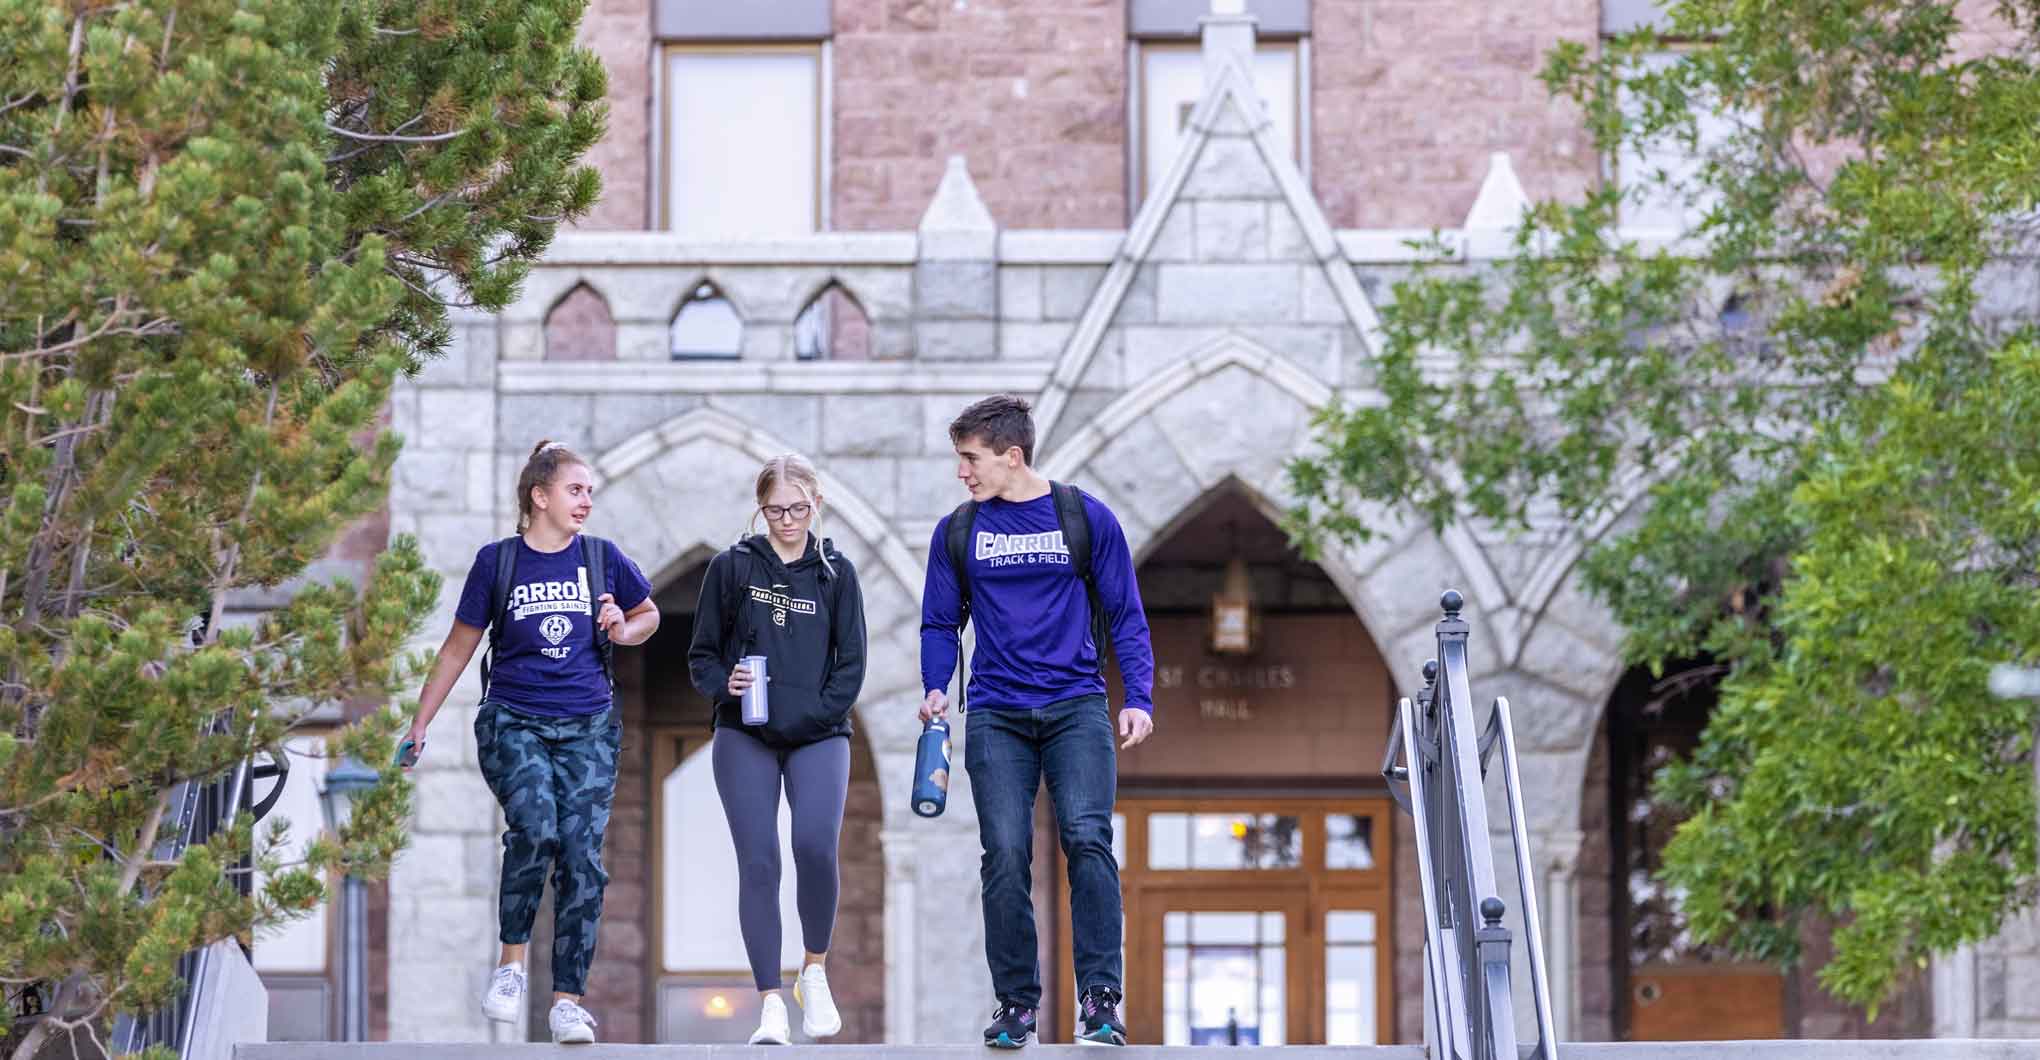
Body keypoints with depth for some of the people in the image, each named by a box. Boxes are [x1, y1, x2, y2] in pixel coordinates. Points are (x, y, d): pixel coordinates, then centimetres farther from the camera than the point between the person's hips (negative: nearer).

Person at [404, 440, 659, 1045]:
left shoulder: (602, 559, 5)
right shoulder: (497, 561, 0)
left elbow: (649, 615, 22)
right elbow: (459, 647, 8)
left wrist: (623, 630, -1)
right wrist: (420, 725, 8)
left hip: (588, 727, 2)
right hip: (513, 722, -2)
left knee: (582, 857, -5)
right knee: (535, 827, -26)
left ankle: (567, 1000, 2)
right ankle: (512, 961, -9)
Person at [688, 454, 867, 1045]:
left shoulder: (836, 574, 9)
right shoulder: (731, 568, 8)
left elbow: (851, 664, 6)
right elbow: (701, 656, 9)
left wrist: (815, 714, -9)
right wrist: (725, 685, -12)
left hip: (819, 737, 0)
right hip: (745, 740, 0)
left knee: (816, 847, -21)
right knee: (758, 864, -8)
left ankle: (815, 971, 3)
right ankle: (771, 1006, -5)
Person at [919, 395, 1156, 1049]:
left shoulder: (1087, 519, 4)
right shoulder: (957, 533, 10)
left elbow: (1125, 617, 7)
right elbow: (941, 624, 16)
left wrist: (1139, 699, -4)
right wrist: (936, 688, -3)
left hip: (1076, 708, -2)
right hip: (996, 717, 2)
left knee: (1087, 837, -17)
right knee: (1006, 856, -5)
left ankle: (1099, 998, -16)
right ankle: (1016, 1003, 5)